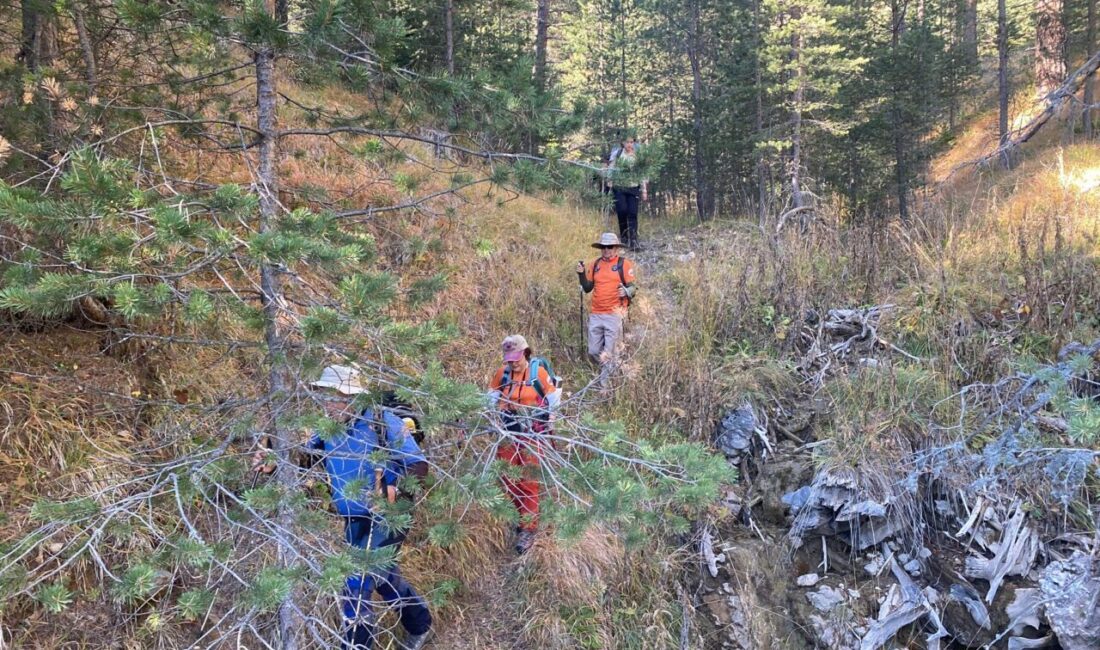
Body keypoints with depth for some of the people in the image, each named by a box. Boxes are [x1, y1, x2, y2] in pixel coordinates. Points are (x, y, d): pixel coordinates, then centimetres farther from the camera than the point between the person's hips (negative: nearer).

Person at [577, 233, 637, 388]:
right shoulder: (595, 265, 12)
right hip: (595, 315, 5)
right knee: (593, 352, 8)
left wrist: (626, 292, -25)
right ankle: (608, 370, 34)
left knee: (610, 353, -3)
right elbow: (587, 288, 15)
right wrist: (581, 274, -1)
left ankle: (605, 385, 5)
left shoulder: (624, 264, -1)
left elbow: (633, 287, -3)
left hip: (614, 315, -5)